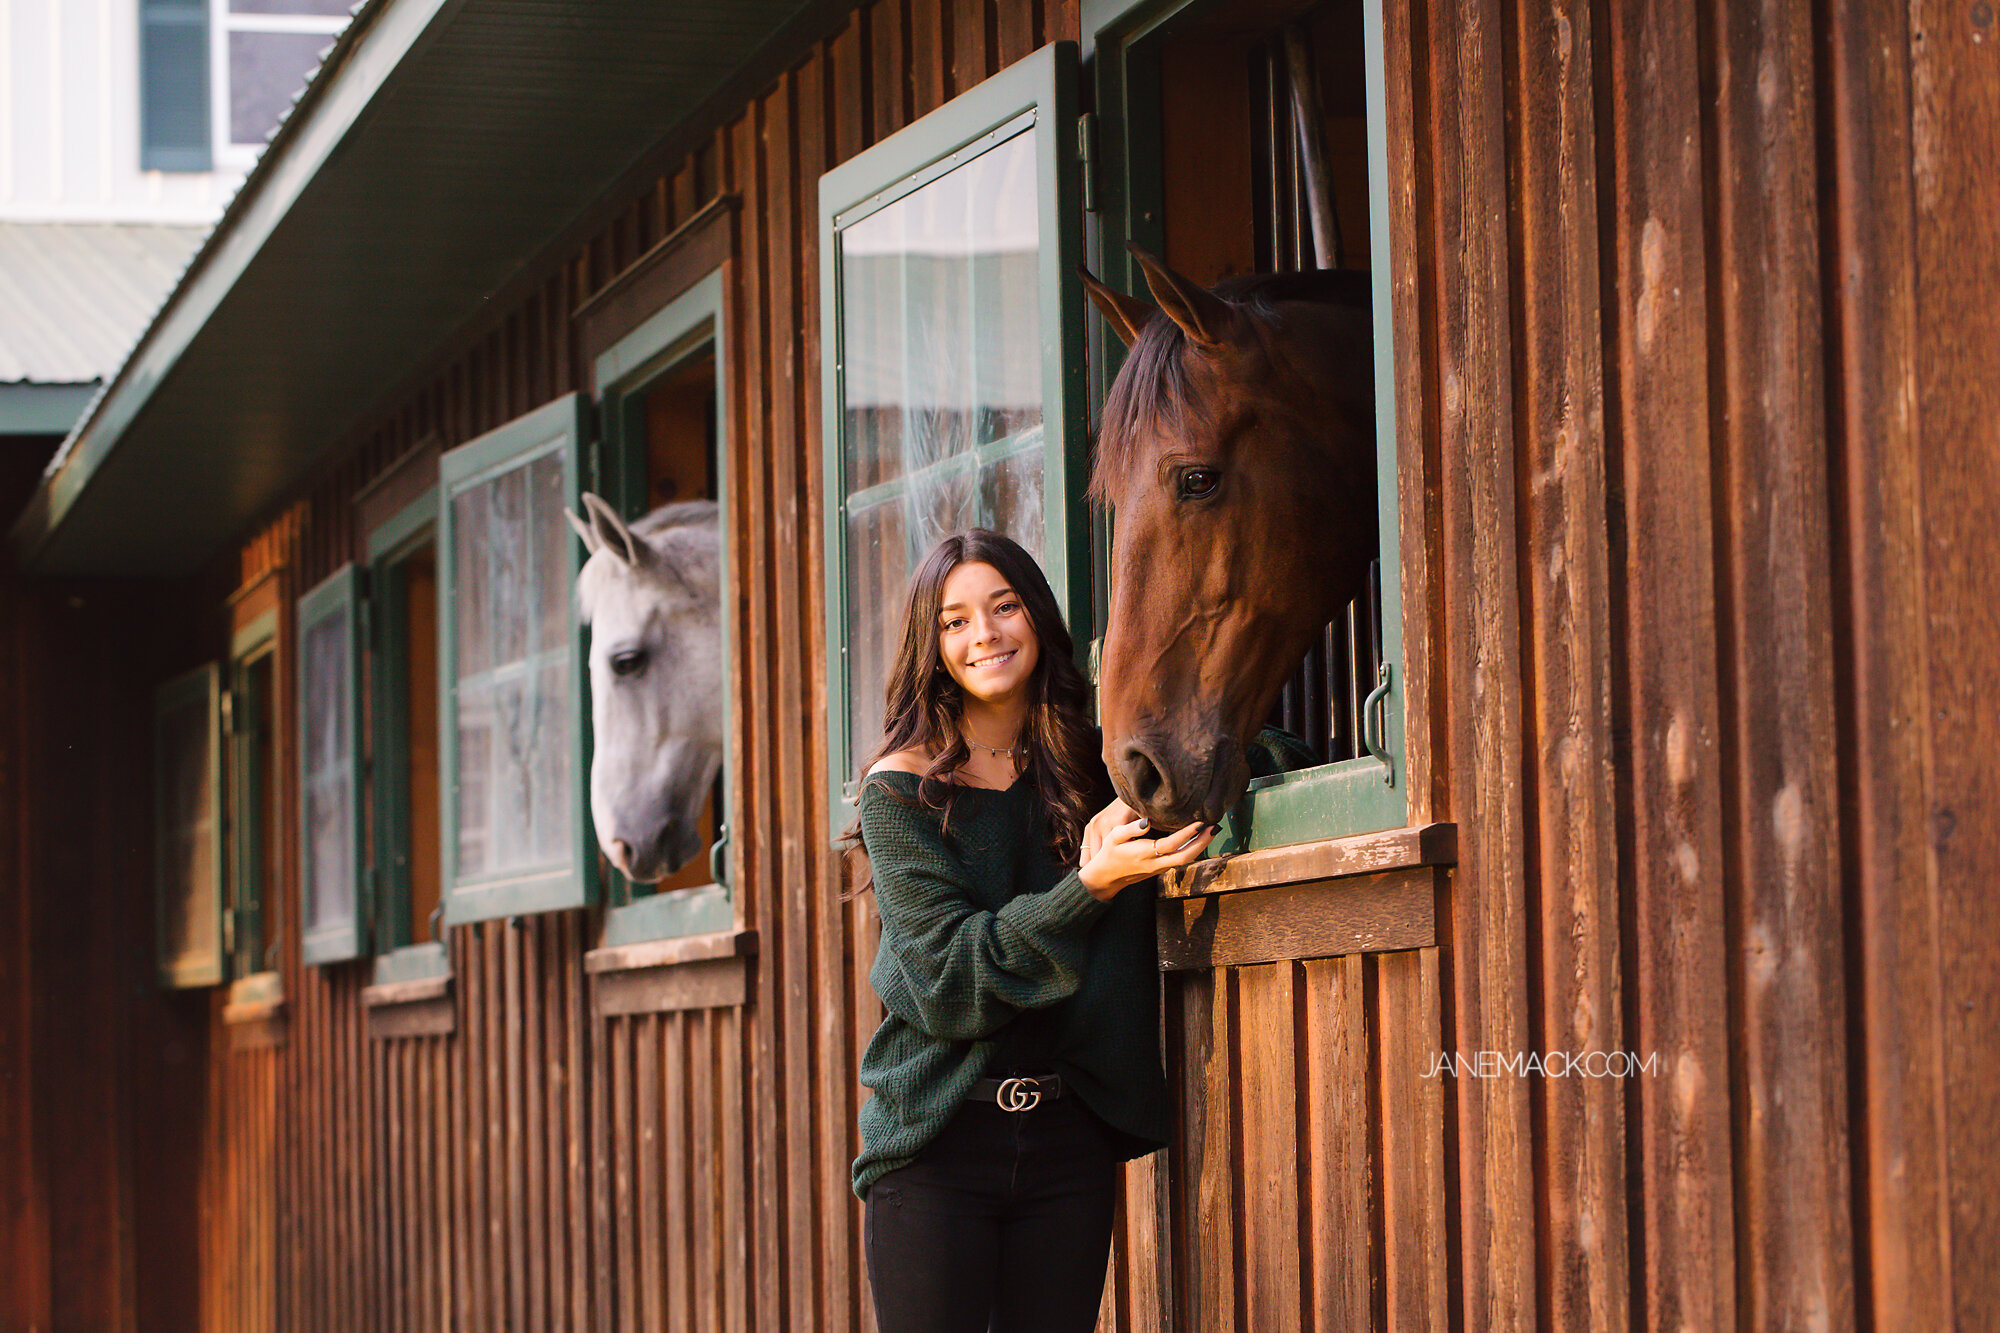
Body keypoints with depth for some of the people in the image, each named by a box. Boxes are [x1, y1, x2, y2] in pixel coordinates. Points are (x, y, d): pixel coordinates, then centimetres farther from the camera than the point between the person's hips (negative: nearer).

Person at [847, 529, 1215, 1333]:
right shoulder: (902, 790, -4)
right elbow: (947, 978, -12)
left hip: (1068, 1137, 3)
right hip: (937, 1138, -3)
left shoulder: (1092, 768, 8)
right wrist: (1091, 887, -23)